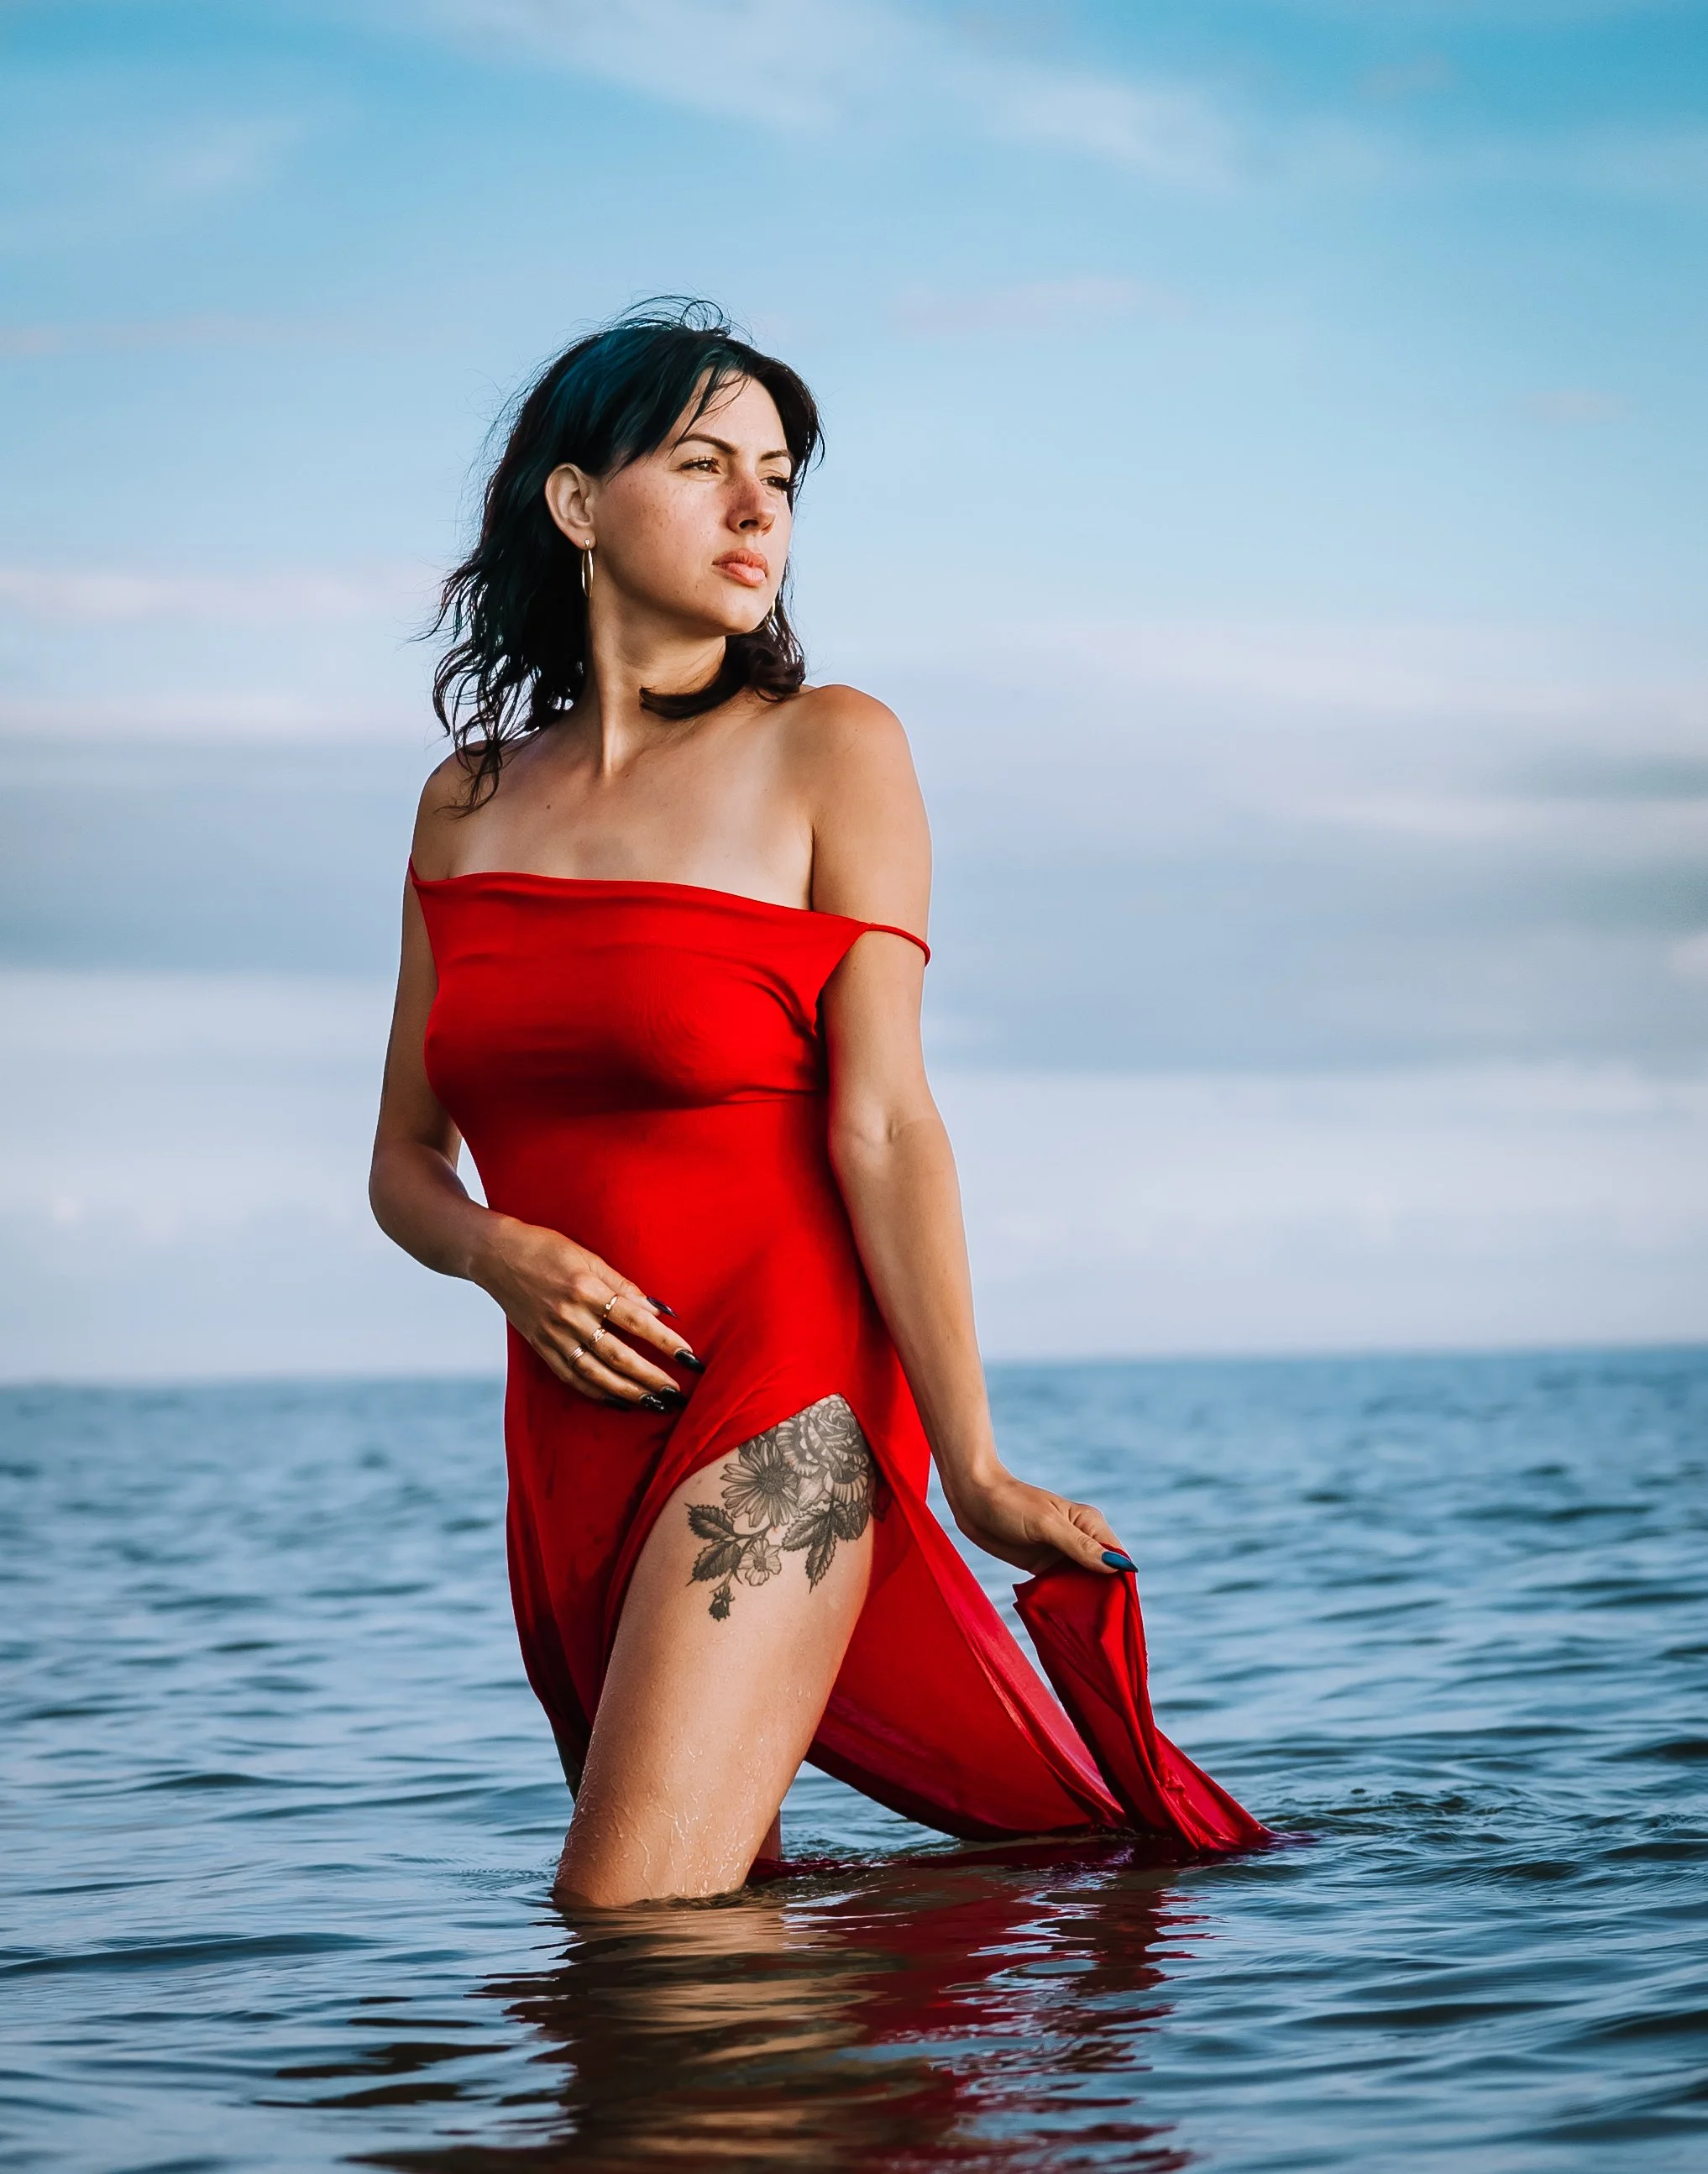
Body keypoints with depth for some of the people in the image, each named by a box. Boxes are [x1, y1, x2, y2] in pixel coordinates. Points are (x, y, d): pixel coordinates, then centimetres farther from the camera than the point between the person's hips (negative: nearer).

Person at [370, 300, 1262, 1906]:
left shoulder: (827, 749, -2)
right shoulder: (468, 801, 11)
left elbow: (881, 1123, -10)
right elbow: (405, 1160, 14)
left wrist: (972, 1468, -16)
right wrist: (503, 1256, -8)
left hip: (775, 1419, -6)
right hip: (572, 1448, 6)